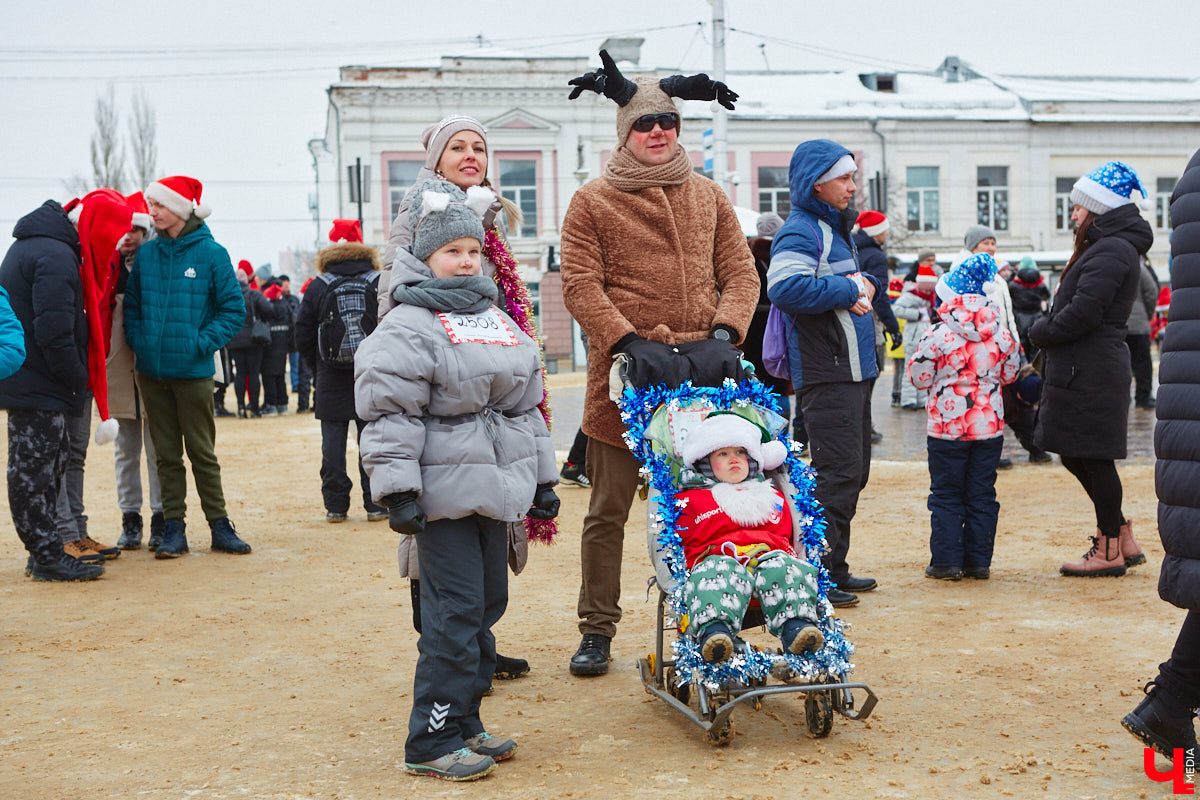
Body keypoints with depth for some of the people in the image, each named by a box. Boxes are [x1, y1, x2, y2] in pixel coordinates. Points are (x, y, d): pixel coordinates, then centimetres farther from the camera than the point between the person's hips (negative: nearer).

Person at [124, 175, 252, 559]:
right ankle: (173, 527, 13)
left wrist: (204, 343, -12)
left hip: (193, 371, -3)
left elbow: (233, 309, -3)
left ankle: (219, 524, 10)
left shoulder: (211, 253, -4)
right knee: (166, 453, 8)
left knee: (202, 452, 3)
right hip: (152, 370, 3)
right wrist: (138, 340, -2)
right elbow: (131, 304, 13)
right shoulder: (146, 254, 6)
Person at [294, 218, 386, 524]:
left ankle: (335, 505, 5)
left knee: (333, 439, 4)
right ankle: (375, 504, 4)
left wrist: (317, 368, 15)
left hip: (332, 382, 0)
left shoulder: (318, 287, 0)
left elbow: (303, 336, 2)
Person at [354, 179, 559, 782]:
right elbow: (390, 414, -13)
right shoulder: (408, 325, -7)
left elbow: (527, 403, 22)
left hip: (496, 484, 8)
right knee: (455, 611, -8)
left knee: (488, 603, 12)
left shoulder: (494, 317, 17)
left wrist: (541, 478, 21)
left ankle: (464, 723, 25)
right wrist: (397, 491, -19)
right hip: (445, 490, -8)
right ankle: (432, 742, 3)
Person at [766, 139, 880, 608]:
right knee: (837, 474, -10)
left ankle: (835, 569, 23)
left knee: (853, 472, 14)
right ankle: (820, 577, -5)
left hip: (854, 370, 10)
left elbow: (865, 278, 28)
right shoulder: (800, 231, -11)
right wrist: (849, 291, -17)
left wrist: (868, 285, 3)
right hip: (826, 373, -10)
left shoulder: (835, 227, 21)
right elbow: (786, 288, -27)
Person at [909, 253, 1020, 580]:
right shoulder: (1001, 334, -1)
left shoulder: (936, 335, -13)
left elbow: (920, 379, -7)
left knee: (946, 495, 7)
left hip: (947, 428, -3)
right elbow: (1009, 375, 11)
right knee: (982, 495, 12)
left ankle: (946, 562, 8)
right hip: (990, 427, 3)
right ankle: (978, 561, 15)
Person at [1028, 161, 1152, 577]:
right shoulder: (1105, 247, 19)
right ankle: (1123, 540, 22)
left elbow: (1084, 312, -22)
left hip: (1091, 372, -10)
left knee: (1094, 458, -2)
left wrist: (1041, 332, -9)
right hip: (1083, 369, 10)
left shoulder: (1111, 251, -15)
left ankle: (1110, 551, 9)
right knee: (1074, 455, 15)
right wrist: (1047, 328, 5)